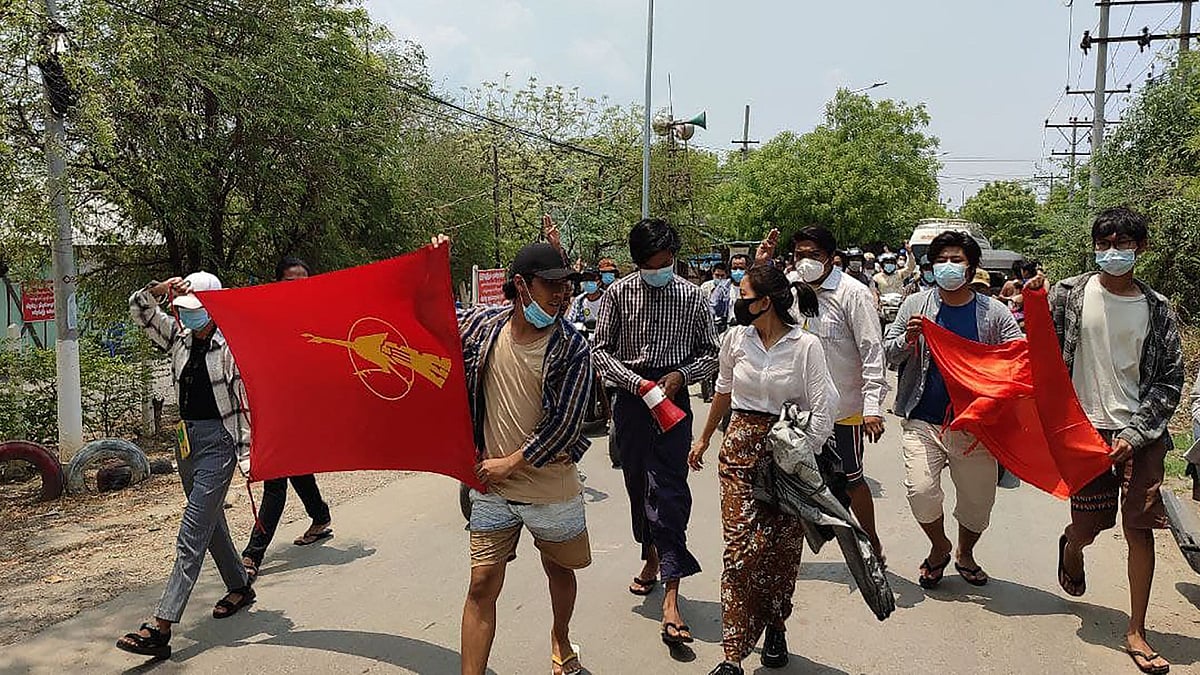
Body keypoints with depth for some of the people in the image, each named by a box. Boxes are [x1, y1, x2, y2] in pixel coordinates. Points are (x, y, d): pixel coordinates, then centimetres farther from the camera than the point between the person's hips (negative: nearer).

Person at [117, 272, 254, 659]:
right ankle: (239, 588, 38)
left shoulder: (229, 347, -12)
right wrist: (159, 290, -13)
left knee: (191, 535, -10)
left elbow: (245, 404, -13)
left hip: (218, 441, -8)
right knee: (210, 523, 19)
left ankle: (161, 627, -12)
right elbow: (138, 311, 8)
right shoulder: (179, 339, 8)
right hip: (187, 439, 8)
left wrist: (245, 455, -15)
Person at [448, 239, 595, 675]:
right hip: (492, 488, 1)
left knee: (559, 570, 21)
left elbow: (564, 426, -15)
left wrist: (509, 463, -11)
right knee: (482, 585, 1)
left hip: (552, 488, -1)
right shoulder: (481, 325, -6)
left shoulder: (572, 348, -14)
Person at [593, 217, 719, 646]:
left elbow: (710, 353, 7)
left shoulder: (692, 297, -1)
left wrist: (681, 375, -12)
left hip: (673, 401, -2)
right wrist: (637, 382, -13)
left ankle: (671, 599, -9)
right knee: (638, 485, 14)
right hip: (630, 400, 2)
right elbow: (601, 350, 0)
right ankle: (652, 558, 37)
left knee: (669, 491, -8)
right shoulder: (619, 293, 0)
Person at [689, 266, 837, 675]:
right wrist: (704, 439, 25)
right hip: (741, 446, 2)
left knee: (783, 546, 6)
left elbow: (822, 410, -7)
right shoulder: (736, 338, 3)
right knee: (741, 546, -4)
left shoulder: (806, 346, -8)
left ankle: (775, 630, 29)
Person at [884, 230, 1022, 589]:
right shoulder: (916, 304, 3)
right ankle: (939, 547, 17)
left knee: (978, 500, 9)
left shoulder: (994, 312, 3)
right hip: (923, 421, -1)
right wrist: (908, 339, -15)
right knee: (920, 491, -15)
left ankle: (965, 554, 40)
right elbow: (888, 353, 6)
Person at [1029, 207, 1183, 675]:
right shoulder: (1068, 294, -1)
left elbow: (1170, 380, 2)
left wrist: (1135, 434, -7)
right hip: (1085, 428, -1)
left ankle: (1136, 632, 13)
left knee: (1141, 530, 0)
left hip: (1140, 434, 1)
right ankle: (1070, 548, 45)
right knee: (1087, 529, 5)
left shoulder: (1157, 309, 2)